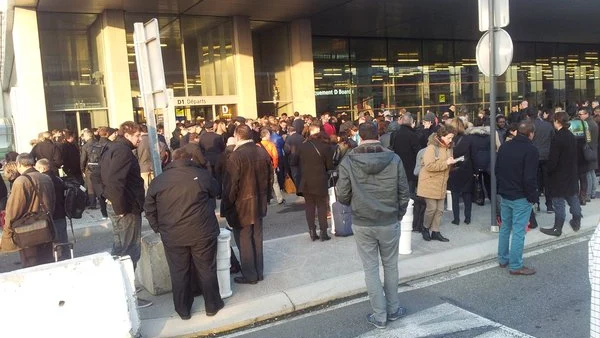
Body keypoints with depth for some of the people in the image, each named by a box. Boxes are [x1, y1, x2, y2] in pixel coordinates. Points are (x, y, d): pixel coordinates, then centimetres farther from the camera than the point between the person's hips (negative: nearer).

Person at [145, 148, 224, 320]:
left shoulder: (158, 181, 2)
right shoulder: (202, 175, -4)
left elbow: (149, 209, 7)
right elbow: (216, 192, 13)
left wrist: (158, 228, 17)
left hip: (173, 236, 2)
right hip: (202, 233, -1)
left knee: (179, 273, 13)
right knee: (207, 270, 12)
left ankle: (183, 310, 25)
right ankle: (212, 305, 25)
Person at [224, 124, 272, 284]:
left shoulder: (236, 155, -19)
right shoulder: (263, 152, 0)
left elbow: (231, 183, -18)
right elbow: (270, 177, 7)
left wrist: (229, 202, -6)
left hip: (242, 205, -6)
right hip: (259, 203, 6)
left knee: (244, 241, 6)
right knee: (257, 238, 17)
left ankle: (249, 275, 14)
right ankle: (259, 272, 26)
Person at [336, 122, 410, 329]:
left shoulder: (348, 162, -11)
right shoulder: (394, 159, -8)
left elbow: (342, 196, -7)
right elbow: (404, 193, -4)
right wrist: (398, 215, 13)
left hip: (362, 224, -1)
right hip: (389, 223, 1)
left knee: (371, 269, 11)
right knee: (390, 266, 19)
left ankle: (379, 316, 19)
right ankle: (393, 309, 32)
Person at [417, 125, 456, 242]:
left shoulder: (448, 148, 12)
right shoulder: (432, 148, -14)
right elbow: (429, 166, -24)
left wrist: (451, 162, 3)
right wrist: (446, 163, -21)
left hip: (441, 183, 7)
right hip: (430, 183, -7)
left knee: (440, 209, 6)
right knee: (432, 207, -6)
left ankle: (435, 231, 16)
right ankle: (425, 228, 17)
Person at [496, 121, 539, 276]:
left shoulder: (504, 147, 5)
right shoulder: (530, 150, -16)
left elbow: (497, 169, 12)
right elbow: (530, 178, -20)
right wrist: (532, 197, -9)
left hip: (505, 194, 7)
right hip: (521, 197, -7)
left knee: (505, 228, 17)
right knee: (518, 231, -1)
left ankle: (503, 259, 26)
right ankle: (515, 266, 4)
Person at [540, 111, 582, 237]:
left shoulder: (557, 138, -19)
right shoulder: (571, 136, 5)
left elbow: (553, 159, -20)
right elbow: (574, 155, 12)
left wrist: (548, 169, -5)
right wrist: (572, 168, 19)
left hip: (559, 174, -8)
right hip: (571, 173, 8)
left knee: (558, 201, -2)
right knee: (572, 197, 19)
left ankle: (557, 228, 4)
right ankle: (577, 222, 30)